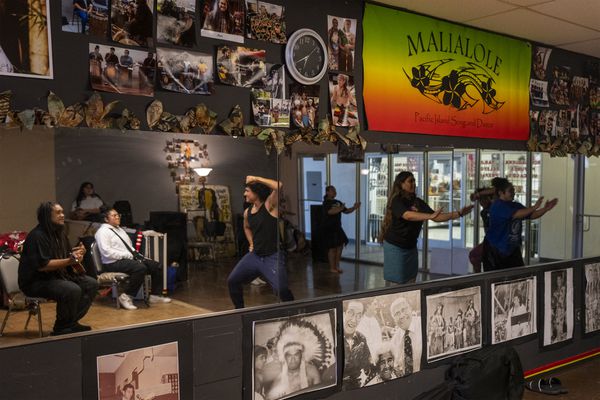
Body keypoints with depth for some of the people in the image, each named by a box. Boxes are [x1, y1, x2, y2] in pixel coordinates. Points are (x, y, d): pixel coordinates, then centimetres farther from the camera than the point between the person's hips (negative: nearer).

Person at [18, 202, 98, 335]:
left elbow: (66, 258, 15)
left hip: (57, 276, 9)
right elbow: (42, 265, -27)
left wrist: (78, 254, -9)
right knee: (73, 290, -31)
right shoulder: (37, 236, -18)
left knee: (91, 284, -2)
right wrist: (70, 260, -26)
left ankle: (72, 322, 5)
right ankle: (61, 328, -11)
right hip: (36, 282, -9)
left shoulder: (60, 234, 10)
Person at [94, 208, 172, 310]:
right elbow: (107, 252, -19)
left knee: (156, 266, -4)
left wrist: (136, 254, 2)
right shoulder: (103, 231, -6)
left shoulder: (120, 229, 22)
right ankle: (126, 297, -24)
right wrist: (128, 255, -20)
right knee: (140, 268, -34)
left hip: (129, 259, 9)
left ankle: (155, 295, 5)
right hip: (114, 263, -9)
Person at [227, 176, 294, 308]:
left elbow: (279, 186, -31)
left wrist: (256, 179, -23)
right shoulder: (247, 212, 8)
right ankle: (239, 310, 30)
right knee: (232, 281, 11)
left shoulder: (269, 205, -12)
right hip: (254, 255, 7)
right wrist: (251, 243, 16)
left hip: (273, 257, -7)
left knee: (282, 290, -22)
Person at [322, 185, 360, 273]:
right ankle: (332, 268, 7)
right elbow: (330, 212, -28)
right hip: (329, 228, -7)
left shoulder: (338, 202, 11)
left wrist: (354, 207, -3)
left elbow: (346, 211, 13)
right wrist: (339, 209, -43)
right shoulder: (326, 203, -10)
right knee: (332, 248, -3)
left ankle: (337, 266, 18)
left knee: (340, 246, 6)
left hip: (337, 227, 7)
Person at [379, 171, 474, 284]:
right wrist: (430, 216, -45)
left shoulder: (418, 202, 4)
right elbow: (408, 215, -34)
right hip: (395, 246, -6)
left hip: (411, 246, 6)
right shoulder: (396, 201, -15)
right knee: (397, 283, -2)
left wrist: (458, 214, -7)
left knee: (411, 281, 8)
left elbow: (436, 217, 2)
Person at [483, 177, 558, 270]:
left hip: (512, 249, 7)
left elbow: (532, 215, 1)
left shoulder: (516, 205, 6)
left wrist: (545, 209, -15)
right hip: (494, 249, -7)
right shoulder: (497, 206, -18)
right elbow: (516, 214, -31)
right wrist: (534, 207, -36)